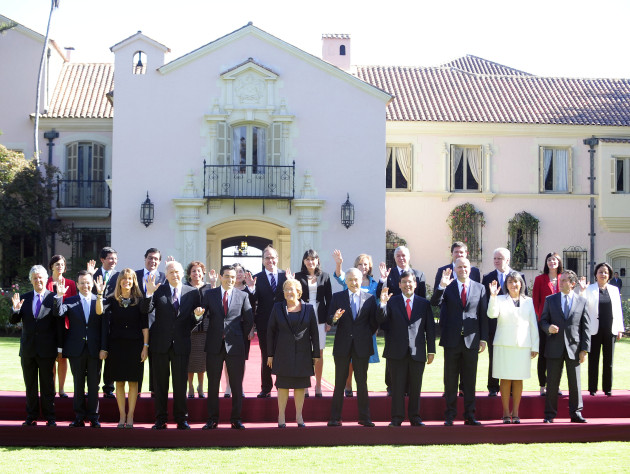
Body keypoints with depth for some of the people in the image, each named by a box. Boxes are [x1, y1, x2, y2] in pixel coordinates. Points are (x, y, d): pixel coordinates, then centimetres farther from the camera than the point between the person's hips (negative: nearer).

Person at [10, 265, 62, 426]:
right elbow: (13, 321, 6)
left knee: (47, 384, 4)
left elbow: (60, 325, -4)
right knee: (30, 385, 10)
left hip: (47, 349, -3)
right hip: (28, 349, 3)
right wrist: (15, 309, -15)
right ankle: (31, 417, 18)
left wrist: (60, 347, -7)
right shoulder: (24, 298, 7)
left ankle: (50, 418, 11)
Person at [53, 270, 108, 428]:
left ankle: (93, 417, 12)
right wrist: (59, 296, -25)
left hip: (95, 349, -1)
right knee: (78, 385, 7)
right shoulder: (70, 301, 6)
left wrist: (103, 348, -5)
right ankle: (79, 417, 14)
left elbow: (105, 326, 1)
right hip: (76, 349, 1)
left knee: (94, 385, 4)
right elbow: (58, 313, -12)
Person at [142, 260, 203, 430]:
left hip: (181, 344, 0)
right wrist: (149, 293, -24)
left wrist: (197, 315, -17)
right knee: (160, 383, 7)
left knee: (181, 383, 5)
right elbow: (145, 310, -10)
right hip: (160, 344, 0)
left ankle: (181, 419, 15)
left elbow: (193, 321, 6)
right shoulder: (159, 290, 2)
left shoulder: (192, 292, 5)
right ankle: (160, 419, 15)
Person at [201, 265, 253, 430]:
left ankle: (236, 418, 12)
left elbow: (248, 320, 8)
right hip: (214, 346, 0)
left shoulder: (242, 296, 5)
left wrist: (240, 337, 6)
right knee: (213, 384, 5)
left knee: (237, 384, 4)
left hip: (235, 346, 0)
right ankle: (212, 419, 12)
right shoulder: (209, 294, 6)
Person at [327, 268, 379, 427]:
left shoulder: (370, 298, 6)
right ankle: (335, 418, 5)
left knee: (362, 382, 4)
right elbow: (329, 320, 0)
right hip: (342, 346, 0)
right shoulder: (337, 297, 6)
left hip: (361, 347, 0)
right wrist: (335, 318, -20)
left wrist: (365, 336, 5)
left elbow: (374, 323, 10)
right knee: (339, 383, 1)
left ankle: (364, 417, 10)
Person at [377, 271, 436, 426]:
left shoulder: (424, 304, 8)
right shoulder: (392, 301, 5)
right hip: (397, 352, -1)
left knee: (415, 387, 7)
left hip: (417, 352, 1)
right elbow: (381, 319, -8)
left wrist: (431, 350, 3)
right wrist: (382, 304, -25)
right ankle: (397, 418, 7)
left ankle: (415, 417, 16)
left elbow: (430, 328, 8)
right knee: (397, 386, 1)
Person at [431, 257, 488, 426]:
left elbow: (483, 315, 7)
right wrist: (441, 286, -26)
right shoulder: (447, 287, 3)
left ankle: (469, 416, 13)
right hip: (452, 340, -1)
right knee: (450, 380, 4)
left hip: (472, 340, 1)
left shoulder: (479, 288, 7)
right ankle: (449, 416, 11)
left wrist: (483, 338, 3)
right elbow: (434, 303, -11)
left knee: (470, 380, 6)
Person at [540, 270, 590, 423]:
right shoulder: (550, 300, 8)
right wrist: (548, 328, -15)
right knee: (552, 382, 2)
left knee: (575, 382, 5)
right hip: (554, 348, 0)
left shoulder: (582, 302, 6)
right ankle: (549, 415, 9)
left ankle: (576, 414, 14)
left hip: (573, 347, 0)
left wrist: (584, 349, -2)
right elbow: (543, 320, 9)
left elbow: (586, 327, 4)